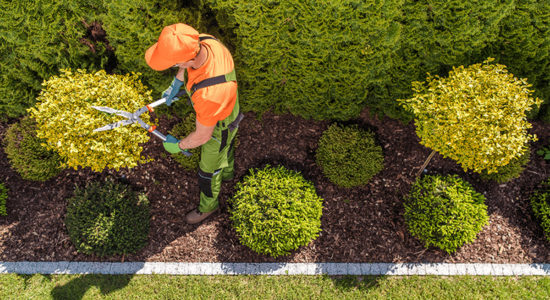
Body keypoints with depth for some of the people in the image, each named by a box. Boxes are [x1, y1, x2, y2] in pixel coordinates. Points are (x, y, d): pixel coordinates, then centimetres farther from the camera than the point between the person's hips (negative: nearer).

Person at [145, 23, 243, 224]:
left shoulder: (208, 94, -49)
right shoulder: (202, 40, -28)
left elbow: (202, 136, -29)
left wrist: (178, 145, -11)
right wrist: (177, 82, 1)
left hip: (219, 127, -7)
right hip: (227, 108, 7)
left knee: (209, 170, 21)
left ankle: (208, 206, 51)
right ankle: (227, 172, 69)